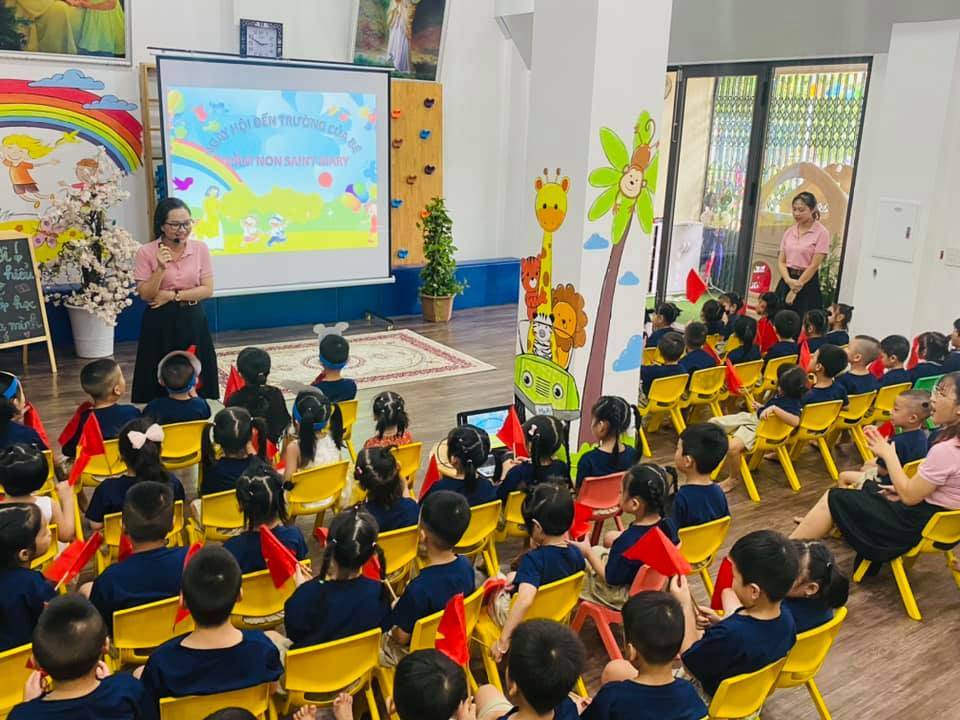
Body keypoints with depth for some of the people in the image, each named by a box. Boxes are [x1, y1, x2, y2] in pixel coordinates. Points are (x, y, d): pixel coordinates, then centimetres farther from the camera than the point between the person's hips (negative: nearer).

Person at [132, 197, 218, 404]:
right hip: (160, 324, -2)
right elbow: (145, 295, -8)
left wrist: (173, 296, -13)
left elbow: (207, 290, -4)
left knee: (196, 383, 7)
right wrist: (161, 269, -22)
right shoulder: (146, 252, -7)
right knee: (160, 385, 3)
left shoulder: (200, 248, -2)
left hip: (192, 321, 2)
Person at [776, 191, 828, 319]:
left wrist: (796, 287, -9)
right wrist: (789, 280, -12)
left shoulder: (821, 233, -6)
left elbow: (814, 265, -9)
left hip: (808, 282, -5)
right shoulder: (789, 231, 10)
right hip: (786, 281, 5)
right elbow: (781, 261, 6)